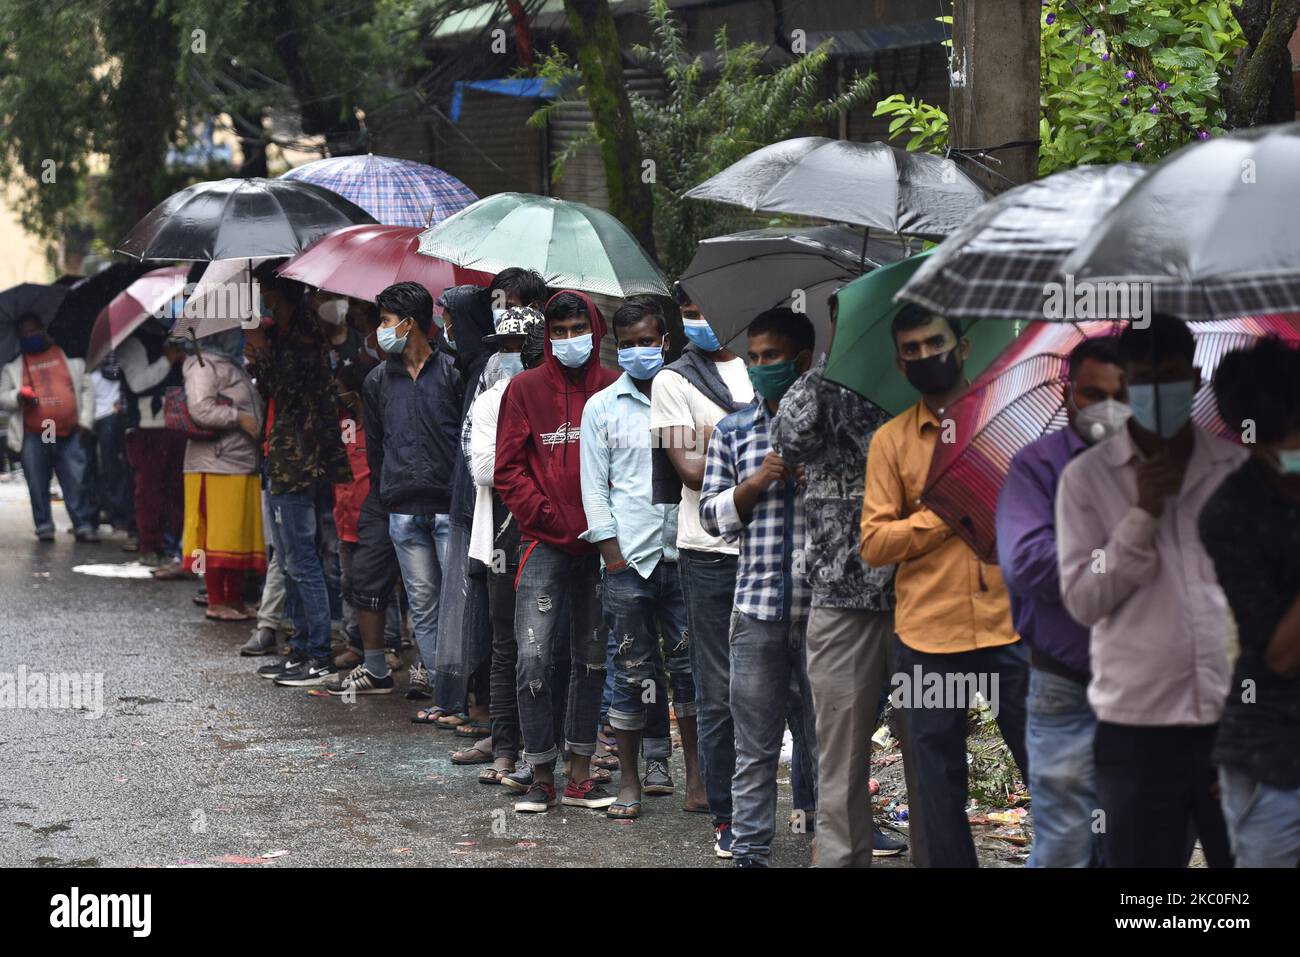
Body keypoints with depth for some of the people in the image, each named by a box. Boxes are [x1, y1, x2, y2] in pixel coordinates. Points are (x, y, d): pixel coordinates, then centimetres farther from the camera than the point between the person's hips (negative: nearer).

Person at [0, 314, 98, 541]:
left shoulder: (70, 358, 11)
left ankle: (84, 526, 2)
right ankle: (44, 526, 11)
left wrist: (85, 421, 1)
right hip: (34, 437, 0)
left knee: (76, 483, -2)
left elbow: (87, 389, 11)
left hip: (70, 435, 0)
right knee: (38, 486, 1)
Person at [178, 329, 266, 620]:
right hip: (216, 465, -9)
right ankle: (216, 602, -1)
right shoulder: (204, 365, -7)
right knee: (218, 534, -6)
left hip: (243, 464, 9)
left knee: (242, 534, 10)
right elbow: (200, 409, -20)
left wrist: (255, 421, 17)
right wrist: (239, 418, -15)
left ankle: (236, 599, 16)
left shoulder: (234, 366, 22)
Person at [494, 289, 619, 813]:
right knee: (533, 657, -9)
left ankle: (579, 776, 17)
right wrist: (547, 517, -9)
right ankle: (541, 778, 1)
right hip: (545, 544, -2)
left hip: (599, 545, 2)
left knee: (592, 657, 9)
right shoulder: (525, 389, 2)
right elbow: (508, 469, 1)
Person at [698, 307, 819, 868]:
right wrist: (757, 481, -8)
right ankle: (750, 853, 11)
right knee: (755, 747, 5)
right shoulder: (733, 433, 10)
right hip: (757, 609, 2)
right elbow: (711, 515, 9)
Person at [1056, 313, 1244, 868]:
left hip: (1238, 717, 2)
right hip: (1137, 724, -1)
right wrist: (1143, 513, -12)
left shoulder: (1239, 466, 6)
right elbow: (1082, 600, -4)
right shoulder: (1087, 477, 1)